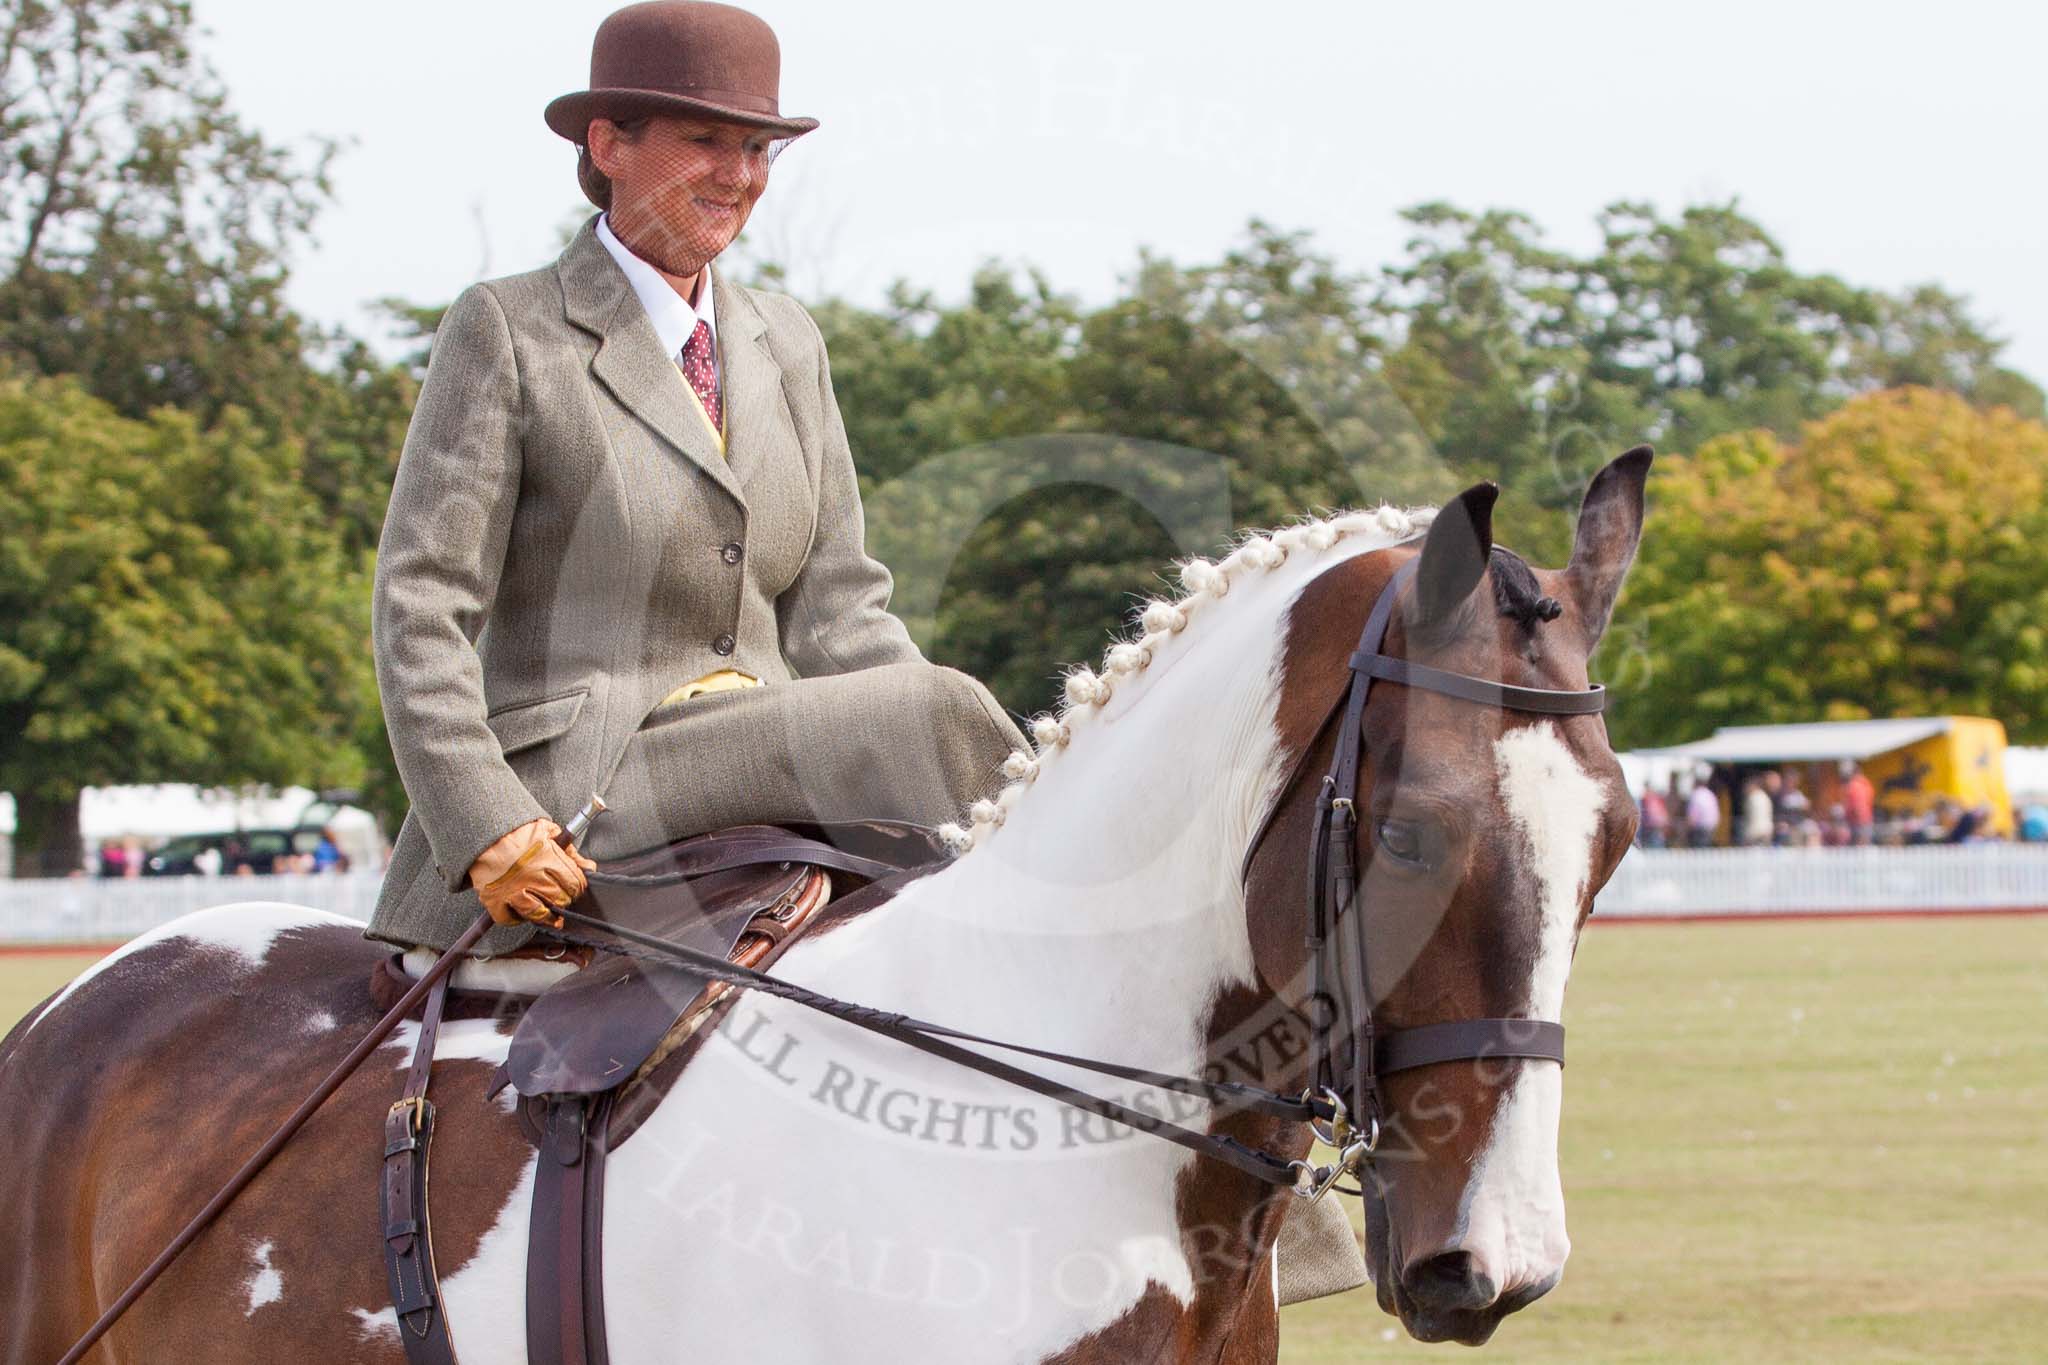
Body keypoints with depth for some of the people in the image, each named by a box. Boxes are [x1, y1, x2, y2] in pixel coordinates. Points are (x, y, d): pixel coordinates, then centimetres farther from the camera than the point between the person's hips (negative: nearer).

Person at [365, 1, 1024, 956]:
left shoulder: (787, 343, 18)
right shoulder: (507, 330, 0)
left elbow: (836, 611, 13)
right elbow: (420, 609, -6)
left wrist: (983, 789, -6)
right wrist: (490, 831, -20)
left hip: (764, 774, 6)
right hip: (570, 789, -6)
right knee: (931, 712, -24)